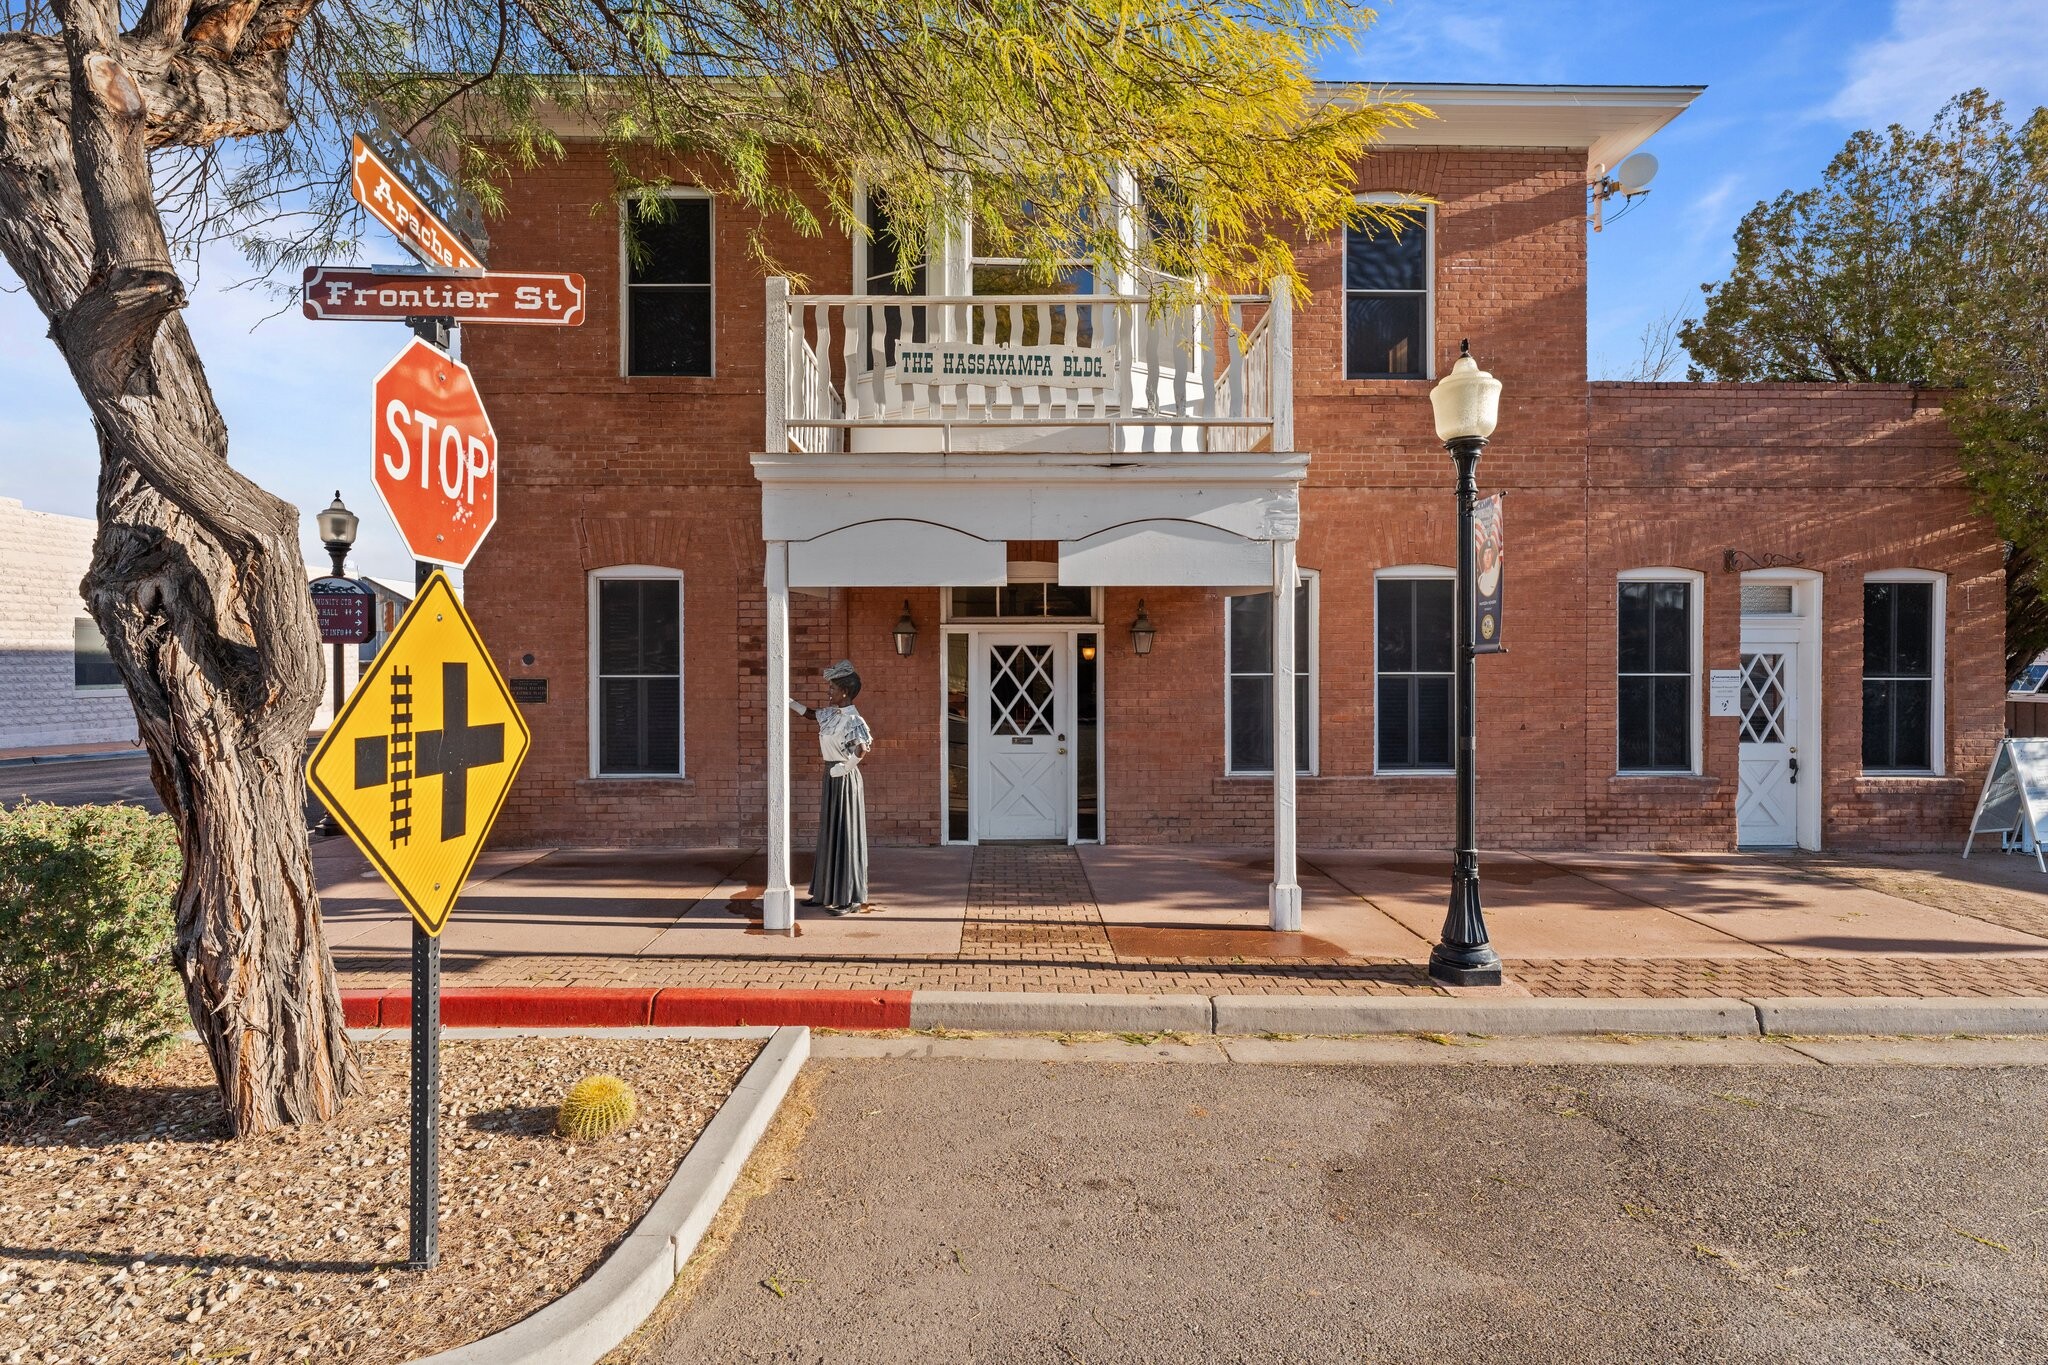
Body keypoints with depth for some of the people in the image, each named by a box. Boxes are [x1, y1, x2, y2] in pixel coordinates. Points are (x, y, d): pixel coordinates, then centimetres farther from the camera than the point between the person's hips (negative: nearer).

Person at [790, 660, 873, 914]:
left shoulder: (853, 720, -20)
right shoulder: (831, 713, 7)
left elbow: (862, 750, -36)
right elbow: (809, 713, 28)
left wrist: (844, 768, -25)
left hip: (844, 779, -9)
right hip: (831, 778, 9)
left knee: (845, 836, -2)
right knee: (829, 834, 15)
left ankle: (850, 899, 7)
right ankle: (827, 892, 26)